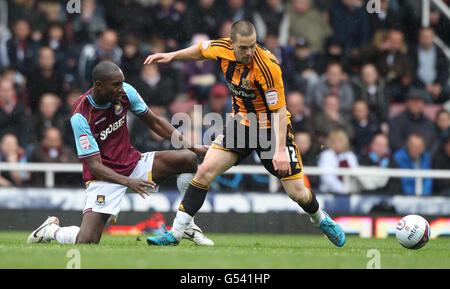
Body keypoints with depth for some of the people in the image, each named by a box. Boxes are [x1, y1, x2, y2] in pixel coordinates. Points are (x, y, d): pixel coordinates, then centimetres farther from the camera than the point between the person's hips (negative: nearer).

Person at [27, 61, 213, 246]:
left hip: (133, 164, 6)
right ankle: (51, 230, 15)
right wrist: (129, 182, -37)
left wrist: (188, 144, -5)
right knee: (86, 242, -21)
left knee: (188, 159, -12)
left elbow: (154, 122, 6)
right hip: (103, 177, -6)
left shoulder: (126, 92, -8)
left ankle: (187, 225, 4)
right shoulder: (80, 116, -23)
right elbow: (94, 165, -23)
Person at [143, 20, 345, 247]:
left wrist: (281, 150, -31)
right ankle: (175, 233, -6)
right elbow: (201, 50, 13)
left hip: (271, 127, -4)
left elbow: (279, 110, -26)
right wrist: (172, 56, 7)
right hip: (241, 123, 4)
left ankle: (321, 219, 30)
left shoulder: (267, 66, -29)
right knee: (205, 171, -11)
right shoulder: (223, 49, -14)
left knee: (298, 193, -4)